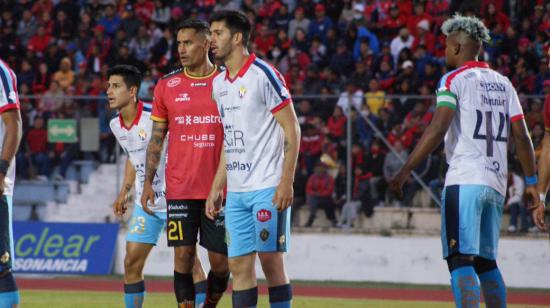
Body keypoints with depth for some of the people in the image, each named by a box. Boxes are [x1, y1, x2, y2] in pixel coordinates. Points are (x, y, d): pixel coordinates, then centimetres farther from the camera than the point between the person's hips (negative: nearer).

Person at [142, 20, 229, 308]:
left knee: (220, 260, 0)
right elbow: (157, 138, 11)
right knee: (183, 255, -3)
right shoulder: (167, 85, 6)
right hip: (180, 188, 1)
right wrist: (148, 182, 4)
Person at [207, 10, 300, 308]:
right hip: (236, 192, 7)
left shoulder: (263, 75, -8)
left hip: (268, 188, -7)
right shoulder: (219, 84, 14)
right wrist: (216, 188, 18)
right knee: (238, 265, 3)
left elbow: (292, 129, -10)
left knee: (271, 262, -6)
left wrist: (286, 182, -16)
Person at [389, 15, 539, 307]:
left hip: (465, 181, -7)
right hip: (495, 184, 7)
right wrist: (531, 181, 19)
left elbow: (438, 129, -14)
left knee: (461, 260, -12)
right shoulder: (502, 83, 17)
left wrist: (405, 170, -14)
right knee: (486, 261, 16)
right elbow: (521, 135, 13)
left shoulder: (454, 80, -2)